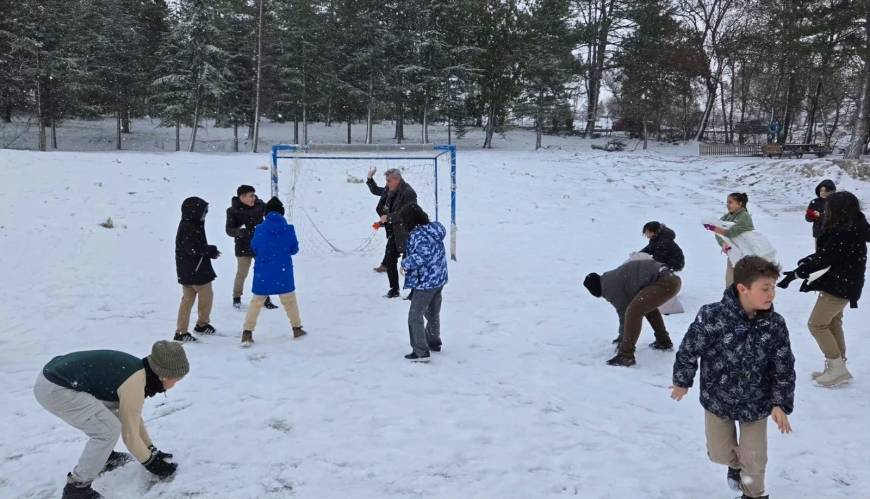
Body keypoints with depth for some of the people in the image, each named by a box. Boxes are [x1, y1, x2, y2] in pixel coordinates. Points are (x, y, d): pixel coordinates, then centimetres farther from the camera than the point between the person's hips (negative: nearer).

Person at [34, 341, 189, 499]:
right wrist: (151, 462, 5)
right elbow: (130, 434, -9)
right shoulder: (134, 384, -18)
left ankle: (103, 456, 31)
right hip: (53, 390, -10)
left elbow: (134, 418, 22)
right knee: (109, 430, -12)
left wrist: (152, 449, 25)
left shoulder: (138, 368, 9)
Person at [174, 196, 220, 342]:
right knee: (207, 296, 7)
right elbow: (195, 249, -25)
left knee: (188, 299, 12)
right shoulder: (189, 228, -20)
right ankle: (202, 324, 24)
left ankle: (181, 331, 15)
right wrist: (212, 250, -13)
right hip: (195, 271, -10)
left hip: (186, 271, 10)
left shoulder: (190, 226, 12)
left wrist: (210, 251, -1)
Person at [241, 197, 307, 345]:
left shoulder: (259, 229, -8)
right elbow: (294, 249, 2)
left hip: (263, 273, 0)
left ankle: (247, 332, 5)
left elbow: (254, 248, 3)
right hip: (283, 272, 0)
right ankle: (297, 328, 27)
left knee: (256, 301, 11)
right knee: (290, 300, 18)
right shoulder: (289, 229, -8)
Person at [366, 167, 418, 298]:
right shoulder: (389, 190, 5)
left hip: (406, 234, -9)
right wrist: (370, 179, 9)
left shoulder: (408, 193, -19)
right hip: (393, 233, 9)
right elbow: (376, 190, 25)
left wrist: (388, 217, -24)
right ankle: (394, 290, 24)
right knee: (390, 261, 12)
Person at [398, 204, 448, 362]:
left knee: (415, 316, -1)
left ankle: (421, 352, 0)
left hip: (425, 282, -9)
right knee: (433, 313, 25)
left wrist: (405, 264, -21)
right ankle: (434, 342, 42)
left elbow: (422, 255, -34)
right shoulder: (433, 229, 4)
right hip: (439, 279, 9)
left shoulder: (418, 235, -22)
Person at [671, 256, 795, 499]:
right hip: (717, 399, -1)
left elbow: (784, 369, -7)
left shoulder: (775, 325, -18)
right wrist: (682, 381, -2)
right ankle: (736, 463, 53)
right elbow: (689, 349, -14)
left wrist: (780, 404, -8)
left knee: (754, 460, 8)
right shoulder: (712, 317, -28)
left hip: (756, 403, 1)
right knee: (719, 452, 17)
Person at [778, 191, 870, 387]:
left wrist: (796, 273, -20)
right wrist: (801, 267, 9)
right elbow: (824, 254, 12)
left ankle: (838, 368, 4)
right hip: (840, 284, 10)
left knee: (816, 324, -3)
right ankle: (837, 367, 26)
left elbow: (823, 258, -25)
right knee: (833, 323, 18)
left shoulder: (845, 235, -24)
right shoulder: (851, 229, 7)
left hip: (838, 287, -10)